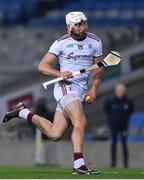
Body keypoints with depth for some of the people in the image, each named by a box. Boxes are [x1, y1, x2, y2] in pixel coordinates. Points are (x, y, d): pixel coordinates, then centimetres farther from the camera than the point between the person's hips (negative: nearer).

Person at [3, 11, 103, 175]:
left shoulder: (95, 42, 8)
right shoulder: (61, 43, -4)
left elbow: (98, 68, 19)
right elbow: (42, 66, -7)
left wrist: (93, 89, 4)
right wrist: (60, 73, -24)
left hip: (80, 91, 6)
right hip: (65, 87, -6)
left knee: (54, 134, 4)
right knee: (80, 122, -29)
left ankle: (23, 112, 25)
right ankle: (79, 165, -34)